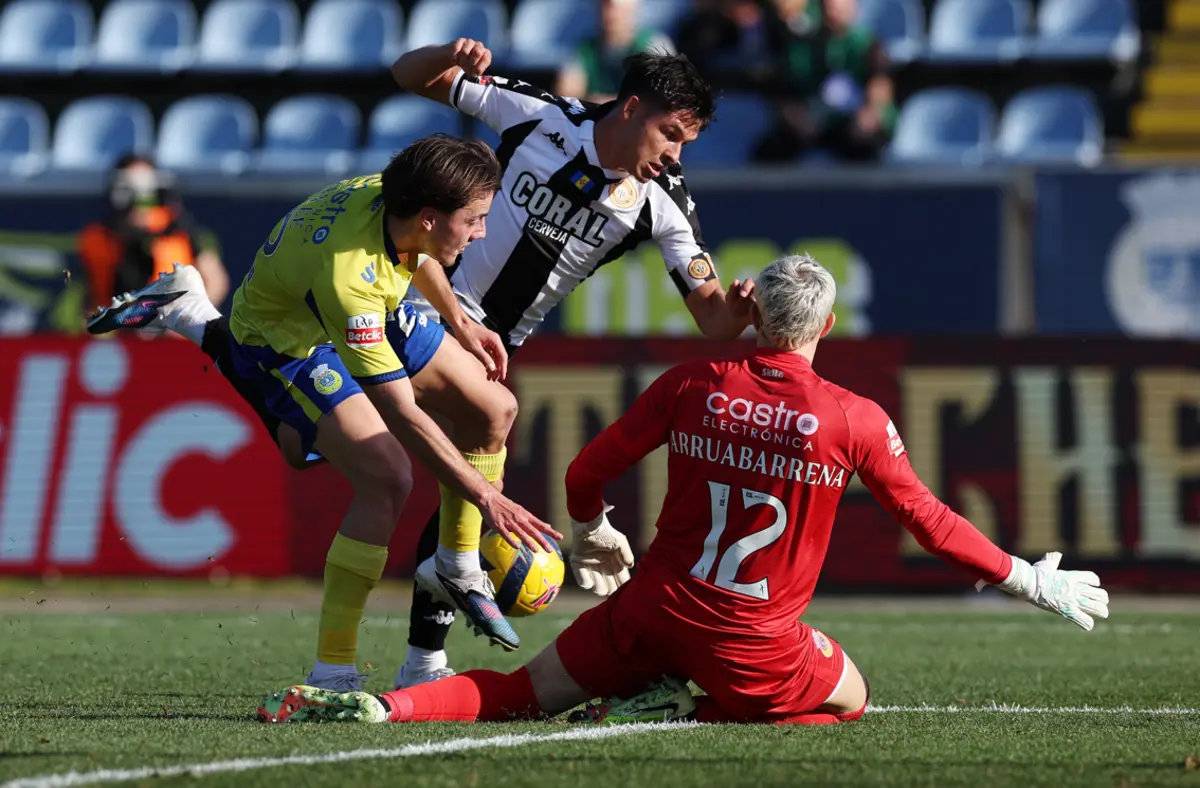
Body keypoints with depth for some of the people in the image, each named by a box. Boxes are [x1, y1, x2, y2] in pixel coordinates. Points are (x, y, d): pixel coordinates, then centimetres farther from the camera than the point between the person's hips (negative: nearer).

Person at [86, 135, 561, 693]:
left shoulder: (392, 196, -21)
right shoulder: (347, 275, -42)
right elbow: (402, 416, -38)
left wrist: (460, 323, 17)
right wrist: (484, 496, -36)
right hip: (284, 343, -9)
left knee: (494, 411, 9)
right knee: (387, 480, -26)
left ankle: (458, 568, 30)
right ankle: (331, 675, -22)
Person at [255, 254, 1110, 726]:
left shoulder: (693, 384, 0)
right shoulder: (856, 421, -7)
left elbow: (588, 473, 5)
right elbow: (929, 520, 1)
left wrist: (594, 534, 29)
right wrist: (1030, 580, 13)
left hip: (655, 605, 3)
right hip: (752, 637, -3)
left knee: (526, 692, 16)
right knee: (851, 699, 22)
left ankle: (379, 707, -12)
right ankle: (682, 713, -2)